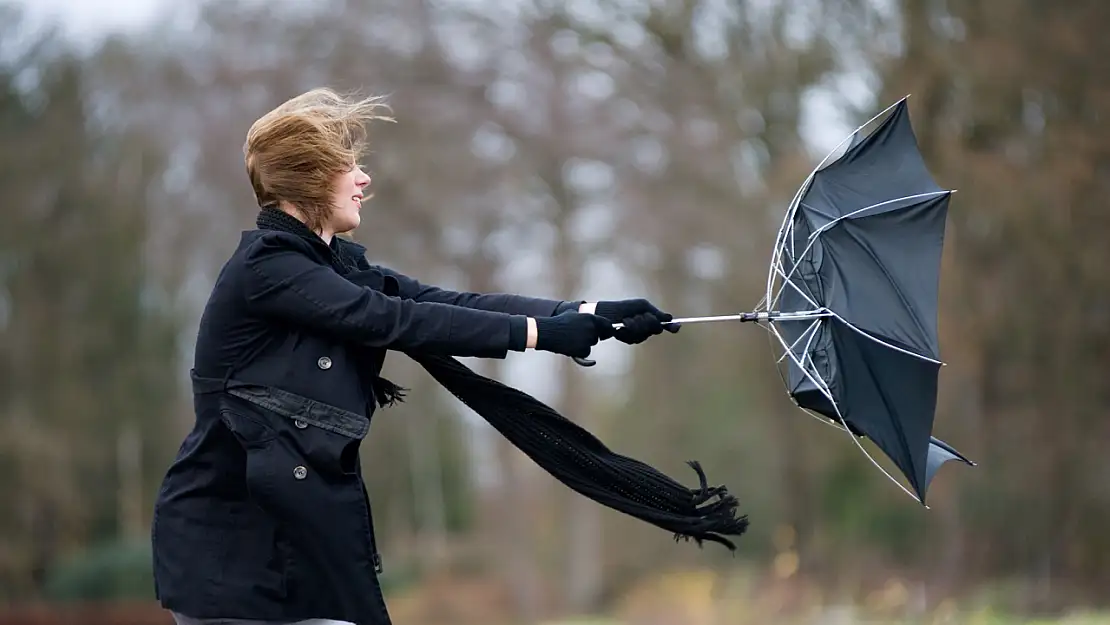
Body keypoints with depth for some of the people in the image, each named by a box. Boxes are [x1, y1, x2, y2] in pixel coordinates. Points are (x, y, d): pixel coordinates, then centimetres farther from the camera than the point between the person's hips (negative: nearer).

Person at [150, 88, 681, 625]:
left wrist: (590, 314, -5)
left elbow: (448, 303, 4)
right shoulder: (265, 269, -15)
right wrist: (541, 332, -17)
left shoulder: (335, 264, 12)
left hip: (299, 529, 8)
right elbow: (397, 322, -19)